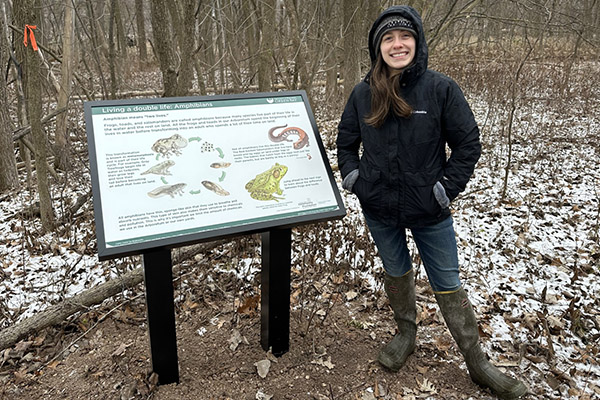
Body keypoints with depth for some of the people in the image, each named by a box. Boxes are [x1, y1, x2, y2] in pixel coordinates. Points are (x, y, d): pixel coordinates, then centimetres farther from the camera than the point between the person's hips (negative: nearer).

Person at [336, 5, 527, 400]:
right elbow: (346, 142, 11)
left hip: (429, 211, -2)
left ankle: (478, 363, 24)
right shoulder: (363, 94, -4)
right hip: (379, 208, 3)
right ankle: (406, 334, 44)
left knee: (448, 285, 8)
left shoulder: (440, 88, -12)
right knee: (396, 272, 20)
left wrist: (445, 189, -11)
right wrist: (353, 178, 0)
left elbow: (468, 143, -6)